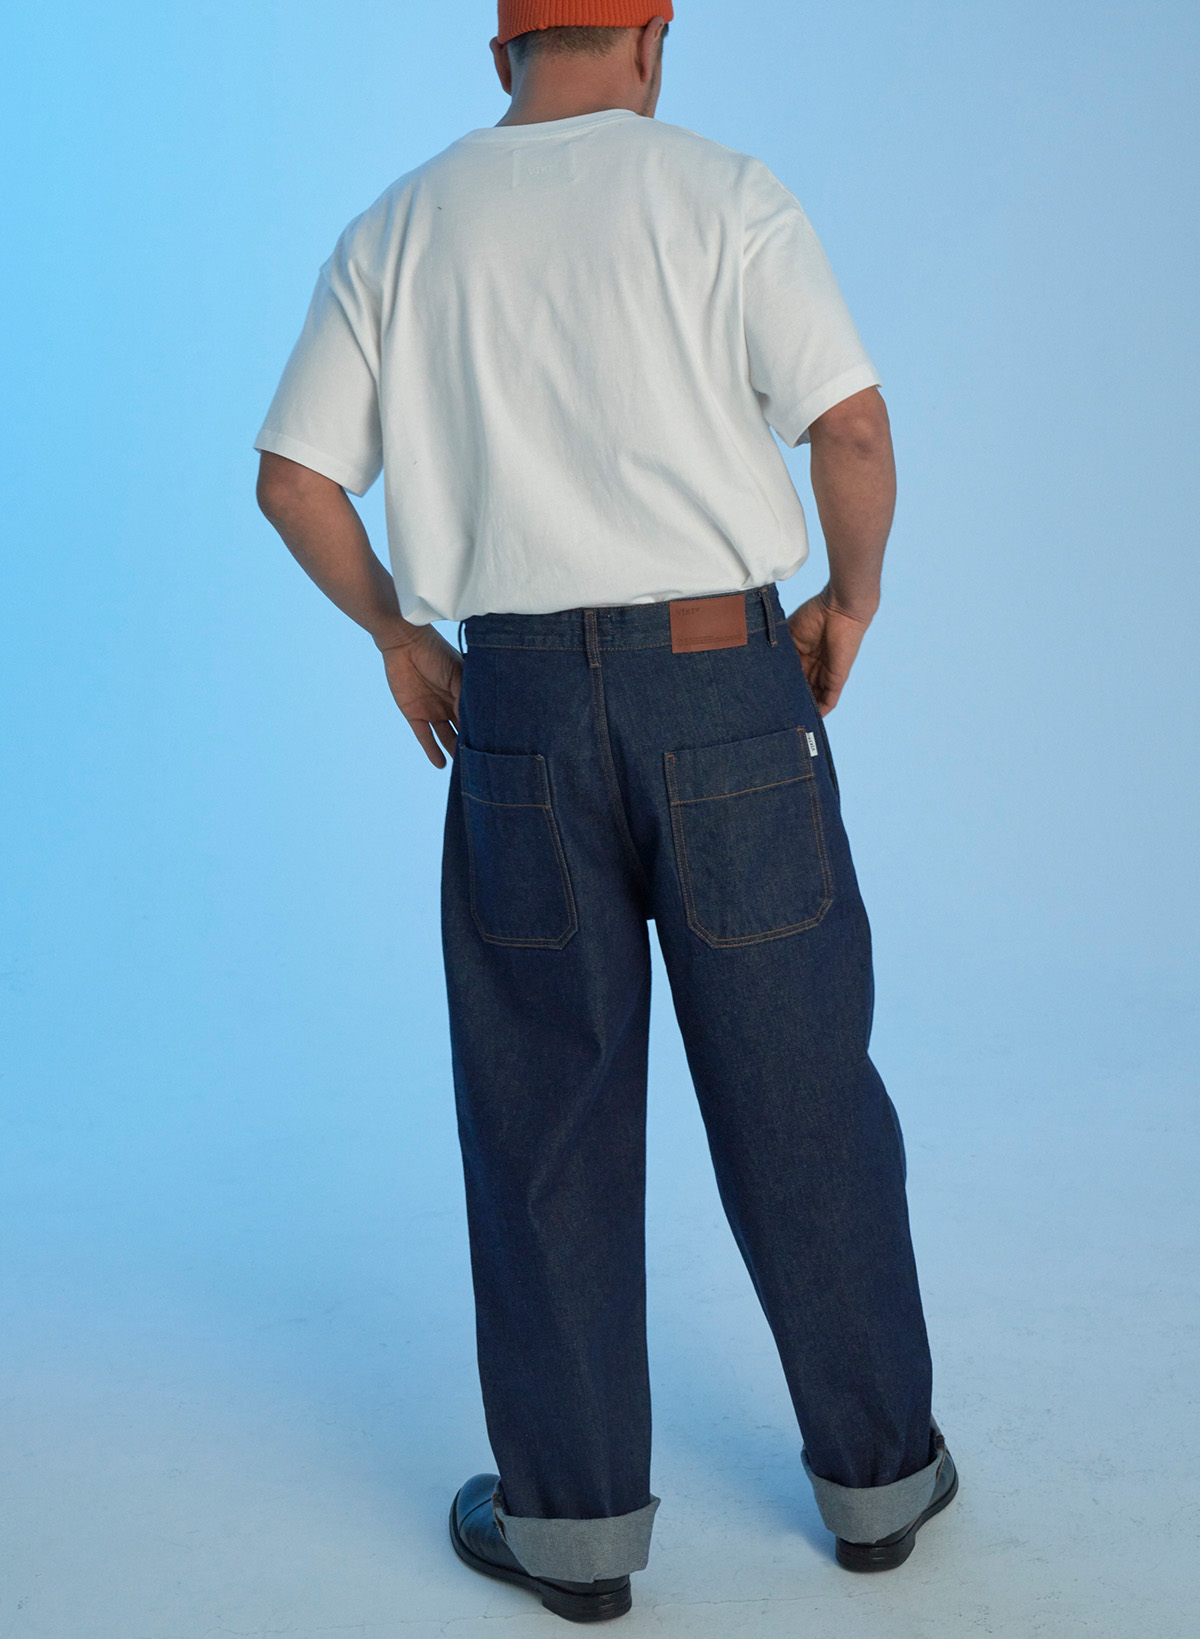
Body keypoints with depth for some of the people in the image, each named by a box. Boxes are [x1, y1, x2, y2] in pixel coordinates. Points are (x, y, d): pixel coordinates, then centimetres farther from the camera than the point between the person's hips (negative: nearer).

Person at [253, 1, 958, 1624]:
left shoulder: (401, 227, 9)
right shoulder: (723, 194, 0)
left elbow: (292, 476, 6)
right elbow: (854, 429, -12)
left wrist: (398, 636, 18)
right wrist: (852, 596, 6)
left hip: (518, 700, 2)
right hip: (726, 684, -1)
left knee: (546, 1114, 10)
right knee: (798, 1098, 11)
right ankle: (877, 1468, 25)